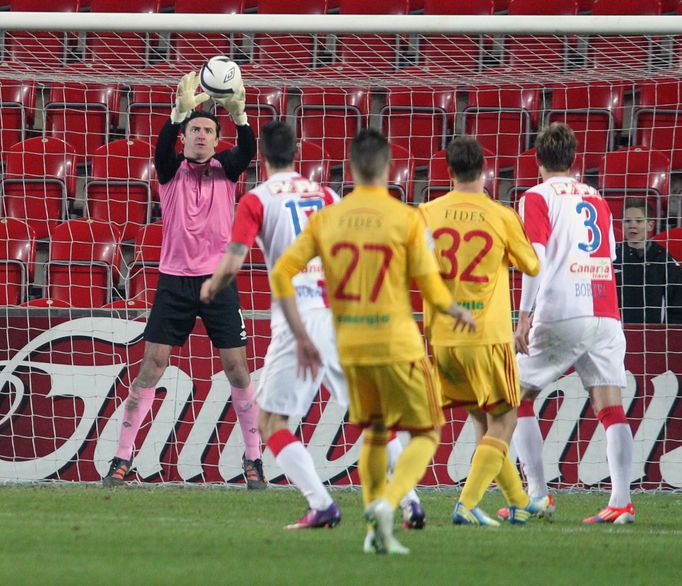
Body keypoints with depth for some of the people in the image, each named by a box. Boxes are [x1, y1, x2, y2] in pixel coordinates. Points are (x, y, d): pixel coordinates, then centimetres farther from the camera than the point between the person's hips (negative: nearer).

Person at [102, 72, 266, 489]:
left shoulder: (225, 168, 6)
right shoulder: (172, 169, 4)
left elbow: (248, 151, -15)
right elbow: (163, 146, -18)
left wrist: (239, 114, -36)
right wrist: (181, 110, -37)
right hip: (175, 280, 0)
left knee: (237, 367, -1)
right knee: (152, 365, -2)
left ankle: (254, 458, 6)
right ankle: (122, 457, 2)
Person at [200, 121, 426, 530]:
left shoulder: (256, 201, 1)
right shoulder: (326, 196, 15)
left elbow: (232, 266, -7)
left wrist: (211, 287, 14)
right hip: (339, 310, 5)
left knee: (271, 423, 3)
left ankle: (321, 504, -13)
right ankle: (411, 500, 3)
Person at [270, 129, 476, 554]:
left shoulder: (326, 219, 3)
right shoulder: (407, 219, -7)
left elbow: (282, 272, 0)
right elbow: (431, 287, -6)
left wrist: (302, 338, 5)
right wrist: (458, 311, 15)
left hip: (350, 346, 4)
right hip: (398, 343, -4)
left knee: (374, 434, 22)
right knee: (427, 434, 10)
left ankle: (377, 533, 15)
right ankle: (386, 503, -14)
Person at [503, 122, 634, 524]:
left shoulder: (538, 198, 2)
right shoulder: (597, 200, 18)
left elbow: (537, 257, -10)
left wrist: (525, 315, -12)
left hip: (561, 317, -4)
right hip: (606, 316, 4)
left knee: (518, 397, 11)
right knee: (611, 407, -2)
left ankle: (538, 495, 5)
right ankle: (622, 501, -15)